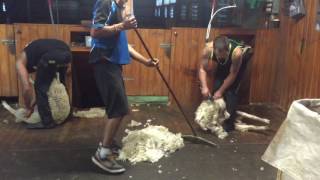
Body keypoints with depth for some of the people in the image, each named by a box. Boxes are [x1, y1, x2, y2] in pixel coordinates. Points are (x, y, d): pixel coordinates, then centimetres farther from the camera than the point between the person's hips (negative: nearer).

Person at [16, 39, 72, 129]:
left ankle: (47, 122, 13)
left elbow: (27, 88, 11)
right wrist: (34, 103, 42)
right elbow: (45, 84, 37)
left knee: (40, 87, 10)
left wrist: (29, 108, 25)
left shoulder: (20, 62, 21)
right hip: (66, 52, 8)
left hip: (52, 55, -8)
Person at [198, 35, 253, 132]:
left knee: (231, 90, -15)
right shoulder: (208, 48, -36)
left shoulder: (237, 52, -42)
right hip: (222, 65, 3)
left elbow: (232, 74, -28)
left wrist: (221, 91, -24)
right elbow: (202, 68, -23)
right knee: (217, 86, -8)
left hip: (239, 61, -3)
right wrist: (204, 87, -34)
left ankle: (229, 123, -4)